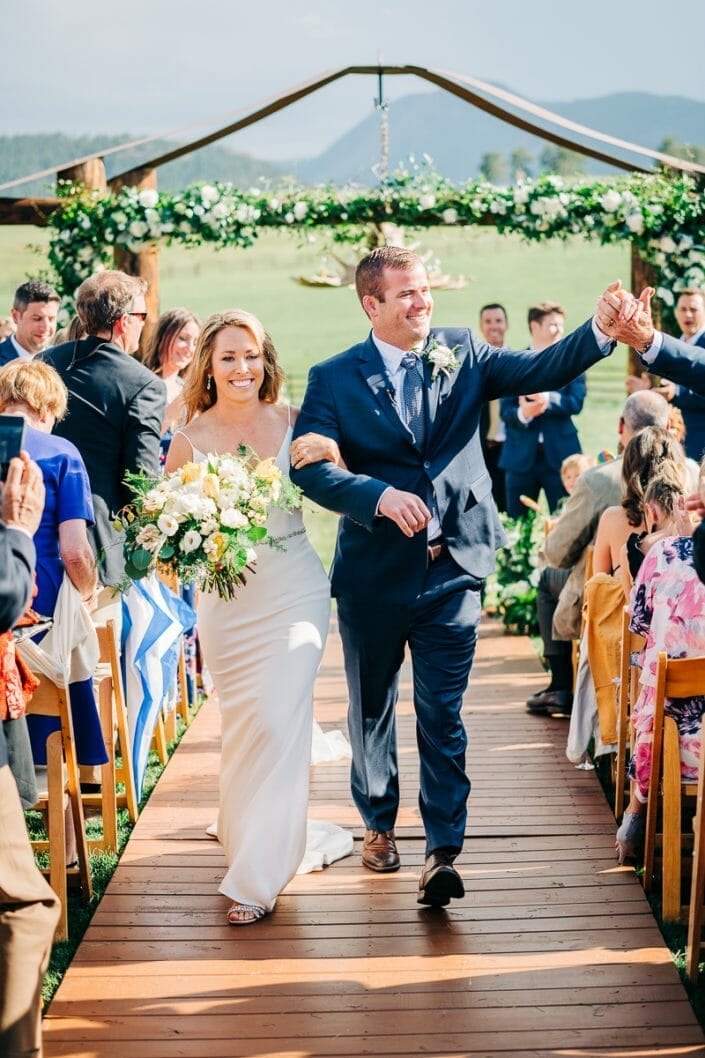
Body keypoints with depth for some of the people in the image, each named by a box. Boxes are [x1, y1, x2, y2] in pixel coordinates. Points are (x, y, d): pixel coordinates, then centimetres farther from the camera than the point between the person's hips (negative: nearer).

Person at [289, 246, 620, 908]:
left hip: (452, 567, 0)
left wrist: (601, 329, -26)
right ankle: (378, 824, 37)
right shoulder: (335, 379, -4)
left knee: (443, 715, -3)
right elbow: (309, 467, -15)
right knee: (372, 707, 16)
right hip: (374, 573, 0)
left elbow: (542, 370, -9)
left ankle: (442, 851, -1)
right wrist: (380, 495, -29)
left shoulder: (462, 354, 3)